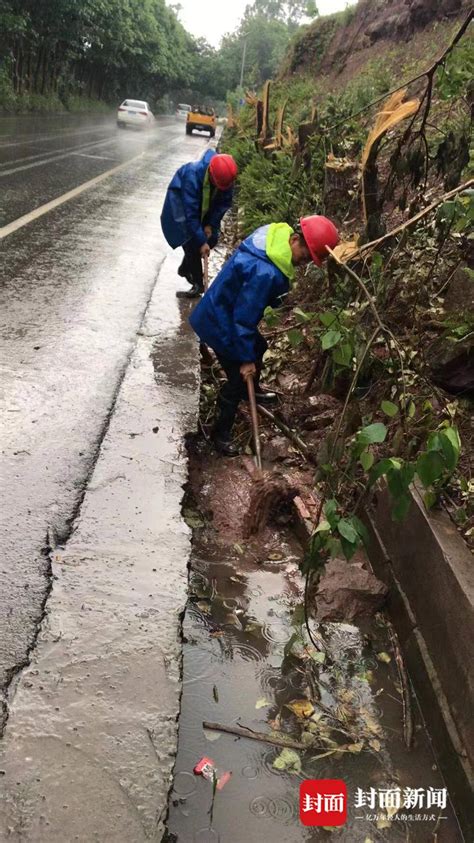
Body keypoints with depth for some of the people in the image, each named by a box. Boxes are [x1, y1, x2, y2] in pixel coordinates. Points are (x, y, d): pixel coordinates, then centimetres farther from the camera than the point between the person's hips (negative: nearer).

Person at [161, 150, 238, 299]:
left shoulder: (225, 175, -26)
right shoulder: (192, 175, -40)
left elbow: (224, 202, -10)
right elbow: (190, 213, -38)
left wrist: (210, 224, -18)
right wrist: (201, 241, -37)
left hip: (205, 205, 6)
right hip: (181, 202, -5)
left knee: (212, 239, 3)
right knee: (192, 241, -15)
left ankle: (186, 268, 25)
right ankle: (198, 284, -4)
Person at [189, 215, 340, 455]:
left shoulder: (276, 234, -9)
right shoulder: (264, 273, -38)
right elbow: (244, 318, -30)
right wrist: (245, 359, -18)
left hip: (225, 310, 10)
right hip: (221, 324, -10)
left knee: (258, 348, 30)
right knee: (238, 378, 3)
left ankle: (252, 390, 58)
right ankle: (220, 432, 22)